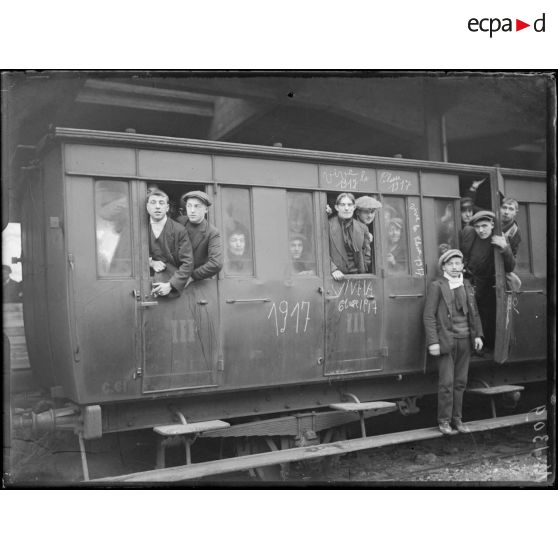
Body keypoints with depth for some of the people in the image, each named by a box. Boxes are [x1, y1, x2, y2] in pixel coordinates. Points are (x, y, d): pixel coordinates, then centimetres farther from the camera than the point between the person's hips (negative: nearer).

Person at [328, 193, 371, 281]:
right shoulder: (329, 225, 1)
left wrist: (362, 272, 9)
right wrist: (333, 269, -12)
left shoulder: (362, 227, 12)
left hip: (356, 274, 3)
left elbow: (367, 253, 20)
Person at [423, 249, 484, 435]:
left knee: (460, 382, 9)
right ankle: (444, 421, 6)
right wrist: (433, 342, -14)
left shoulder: (466, 285, 12)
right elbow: (428, 316, -9)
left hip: (464, 340, 5)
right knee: (446, 383, -4)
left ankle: (457, 418, 19)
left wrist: (477, 335, 9)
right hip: (446, 341, -5)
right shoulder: (436, 286, -5)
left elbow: (474, 313, 18)